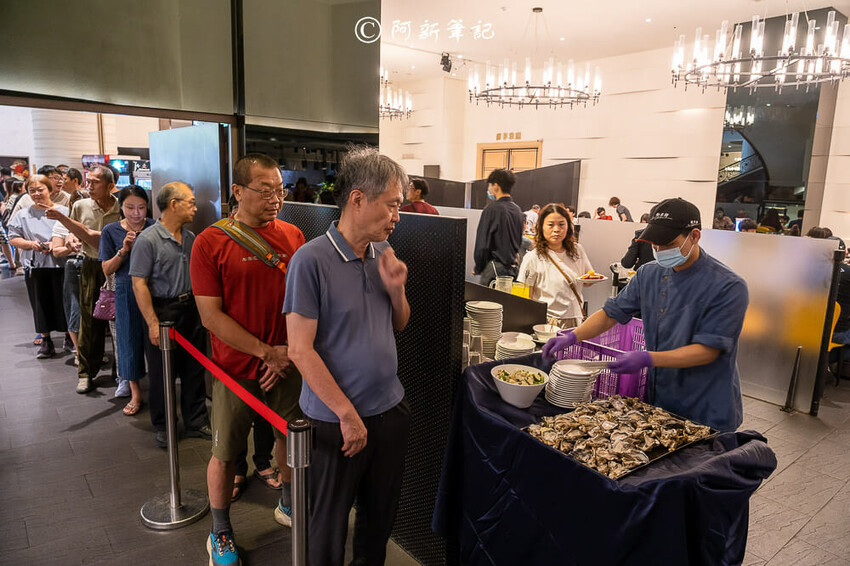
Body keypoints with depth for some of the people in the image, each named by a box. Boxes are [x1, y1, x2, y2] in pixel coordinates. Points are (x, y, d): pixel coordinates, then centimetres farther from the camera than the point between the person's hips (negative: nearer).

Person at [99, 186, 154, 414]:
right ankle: (135, 393, 23)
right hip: (126, 293, 1)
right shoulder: (111, 231, 2)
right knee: (129, 339, 9)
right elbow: (107, 270, 0)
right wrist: (124, 250, -15)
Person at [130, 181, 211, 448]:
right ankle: (162, 427, 24)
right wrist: (153, 323, -18)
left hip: (191, 309, 6)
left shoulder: (190, 238, 8)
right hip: (163, 312, -6)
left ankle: (196, 422, 26)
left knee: (194, 370, 12)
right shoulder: (147, 240, -12)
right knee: (162, 373, 7)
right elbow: (139, 283, -14)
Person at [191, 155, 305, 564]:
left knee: (290, 435, 17)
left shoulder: (293, 236, -1)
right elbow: (211, 316, -13)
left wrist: (290, 351, -9)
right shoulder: (211, 243, -10)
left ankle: (288, 504, 44)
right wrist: (266, 351, -15)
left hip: (287, 362, 3)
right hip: (237, 368, -3)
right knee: (225, 452, 10)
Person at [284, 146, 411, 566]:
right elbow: (301, 350, -18)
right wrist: (348, 414, -16)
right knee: (328, 528, 15)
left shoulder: (382, 256, 2)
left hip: (391, 409, 6)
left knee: (381, 516, 23)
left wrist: (396, 290, -9)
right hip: (335, 421, -6)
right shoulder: (312, 260, -18)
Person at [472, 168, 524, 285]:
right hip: (514, 268, 8)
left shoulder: (492, 210, -13)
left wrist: (477, 269, -2)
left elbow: (482, 244, -13)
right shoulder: (518, 210, 11)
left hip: (495, 268, -7)